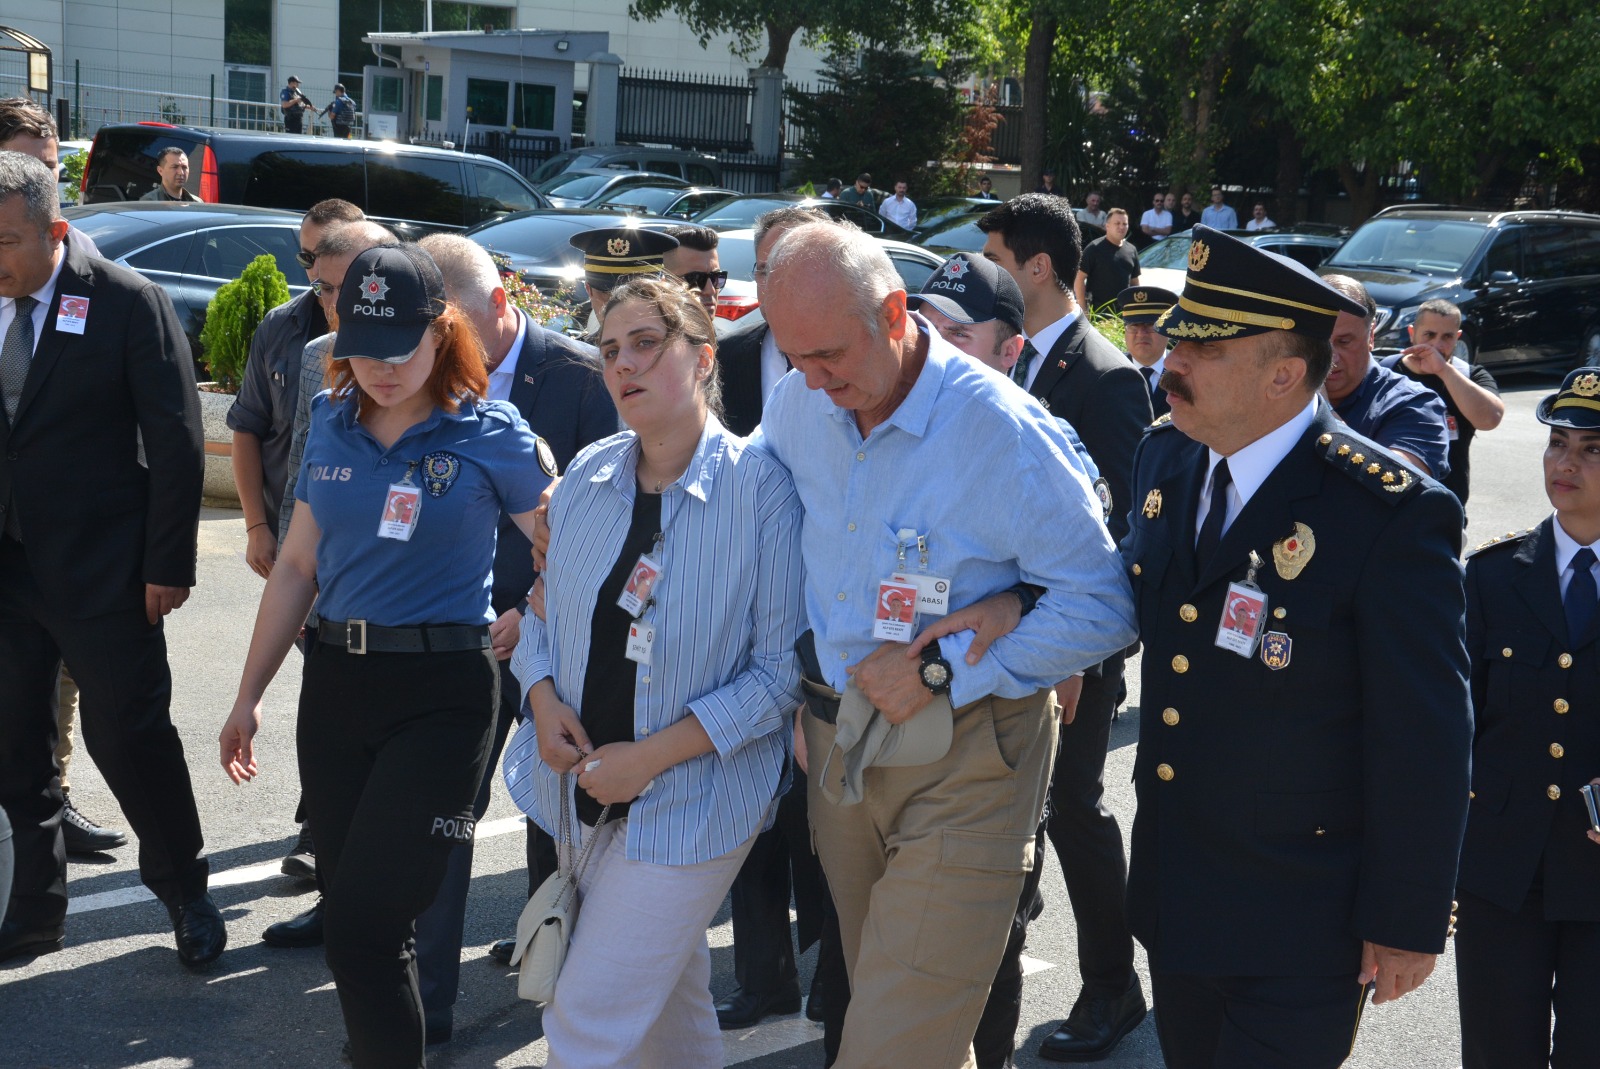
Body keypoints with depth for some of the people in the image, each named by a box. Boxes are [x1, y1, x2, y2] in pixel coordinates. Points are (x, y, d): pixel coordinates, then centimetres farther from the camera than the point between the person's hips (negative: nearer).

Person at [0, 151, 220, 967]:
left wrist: (168, 563, -12)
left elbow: (177, 442, -10)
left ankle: (184, 890, 22)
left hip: (100, 571, -5)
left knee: (129, 733, 2)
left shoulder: (128, 304, -11)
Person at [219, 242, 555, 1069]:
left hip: (442, 693, -5)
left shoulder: (490, 435, -6)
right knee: (351, 907, 12)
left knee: (360, 925, -10)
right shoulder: (332, 424, 7)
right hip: (335, 682, 5)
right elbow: (298, 568, 12)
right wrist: (249, 697, 12)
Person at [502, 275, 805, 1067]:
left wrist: (652, 756, -19)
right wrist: (544, 698, -7)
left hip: (689, 806, -5)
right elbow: (545, 610, 14)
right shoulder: (587, 475, 2)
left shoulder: (761, 488, -15)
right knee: (670, 995, 22)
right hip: (584, 791, 6)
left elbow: (782, 669, -15)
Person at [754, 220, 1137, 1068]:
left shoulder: (1003, 431, -19)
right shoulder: (796, 404, -1)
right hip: (838, 740, 6)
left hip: (961, 769, -6)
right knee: (878, 994, 20)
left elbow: (1101, 608, -17)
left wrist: (944, 668, -20)